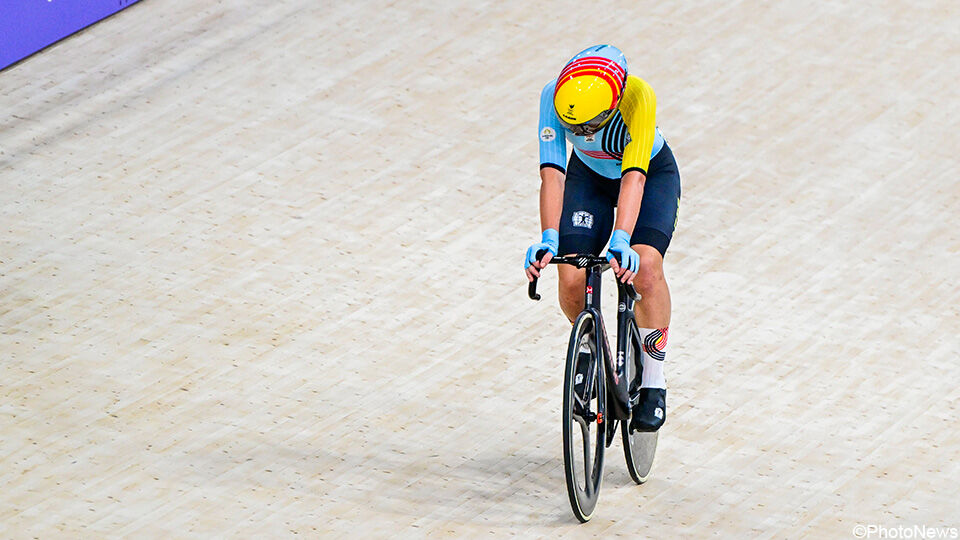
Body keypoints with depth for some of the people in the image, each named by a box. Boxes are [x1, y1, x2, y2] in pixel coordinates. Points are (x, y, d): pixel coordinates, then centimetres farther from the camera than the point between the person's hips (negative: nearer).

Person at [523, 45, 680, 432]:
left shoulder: (638, 98, -39)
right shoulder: (554, 97, -32)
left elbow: (633, 177, -45)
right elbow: (552, 172, -35)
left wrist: (621, 242, -58)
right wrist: (548, 239, -48)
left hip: (652, 173, -3)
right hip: (589, 176, 3)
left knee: (645, 267, -26)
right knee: (572, 278, -15)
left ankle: (653, 384, -9)